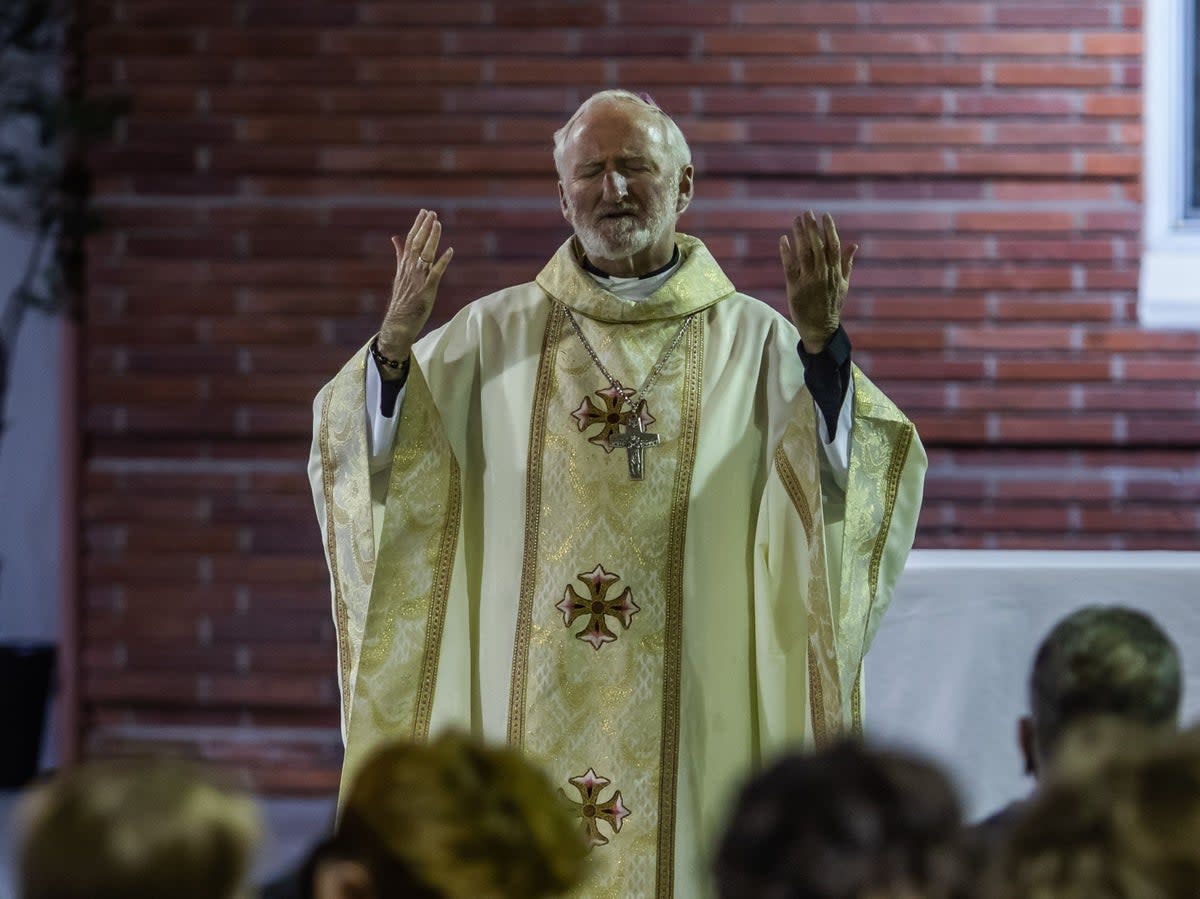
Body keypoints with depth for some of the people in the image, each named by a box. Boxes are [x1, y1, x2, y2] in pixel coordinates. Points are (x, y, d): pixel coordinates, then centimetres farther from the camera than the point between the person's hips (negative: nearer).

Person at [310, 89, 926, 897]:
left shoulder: (754, 342, 4)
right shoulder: (495, 336, 7)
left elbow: (860, 474, -10)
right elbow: (370, 460, -1)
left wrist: (823, 347, -25)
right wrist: (397, 343, -18)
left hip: (689, 726, -1)